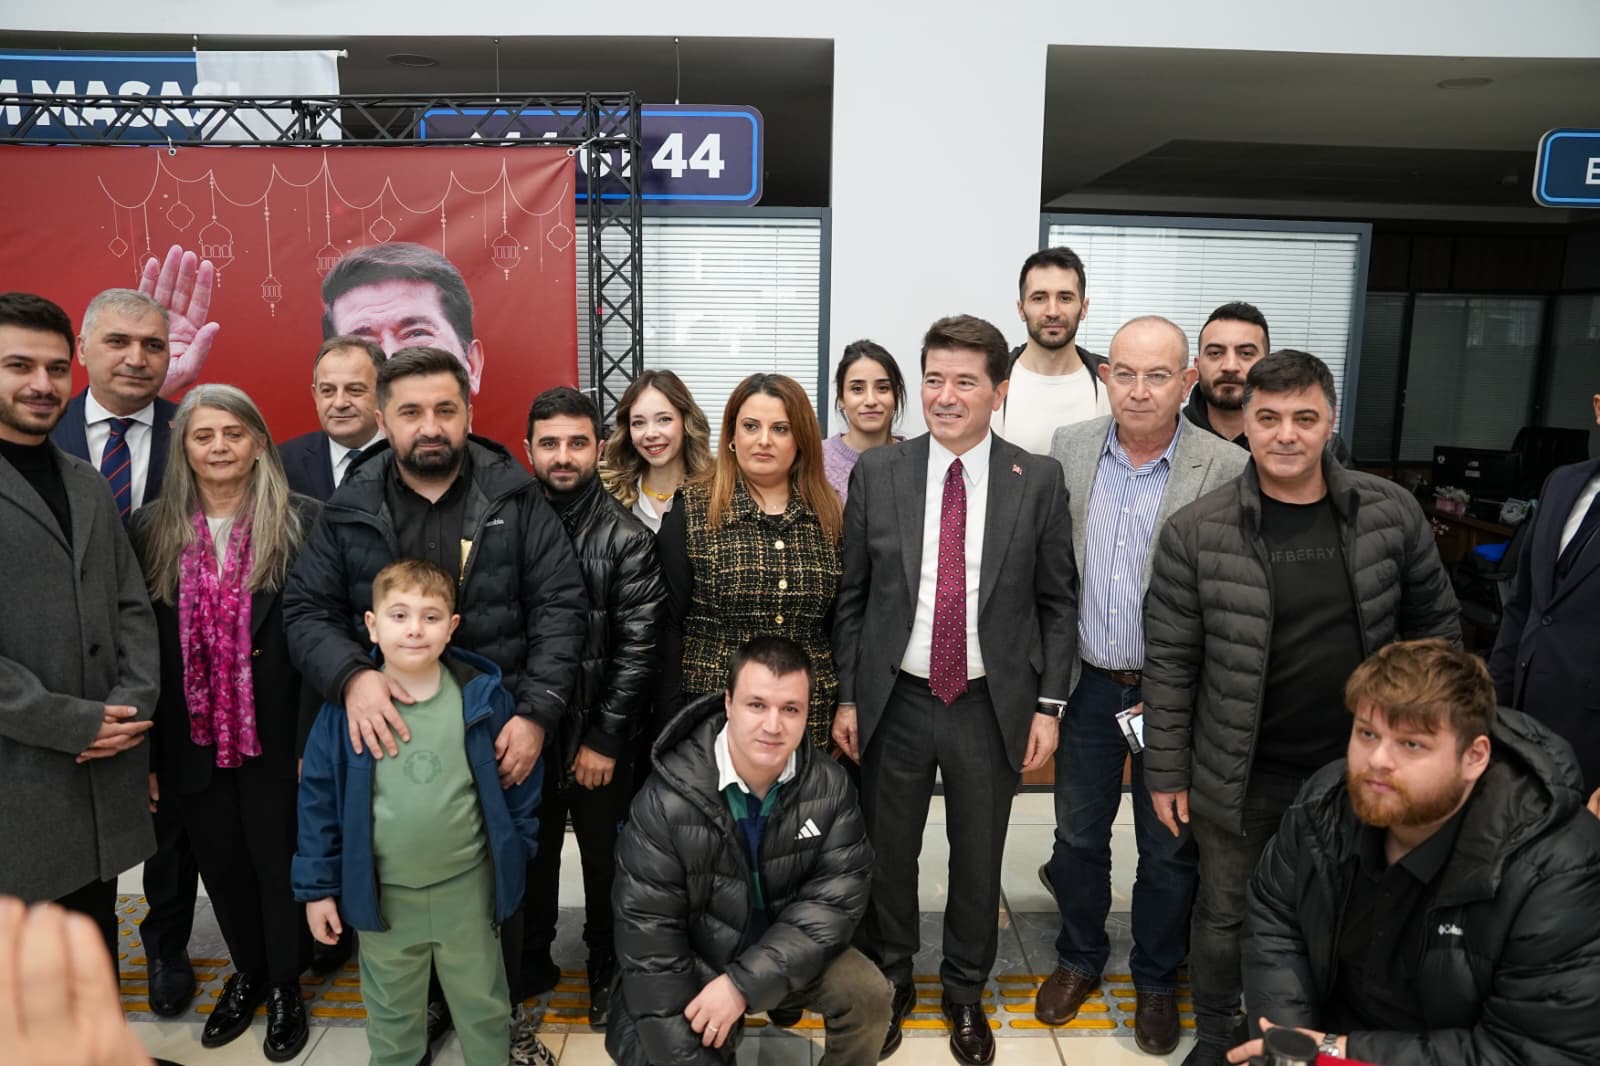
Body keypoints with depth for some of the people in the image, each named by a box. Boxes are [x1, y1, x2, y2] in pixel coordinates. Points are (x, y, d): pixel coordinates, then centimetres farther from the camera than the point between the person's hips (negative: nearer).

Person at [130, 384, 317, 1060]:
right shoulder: (151, 529, 1)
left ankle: (285, 985, 35)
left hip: (277, 741, -3)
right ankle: (246, 973, 42)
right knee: (223, 868, 18)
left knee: (281, 866, 12)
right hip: (192, 744, 3)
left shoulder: (300, 522, -8)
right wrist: (147, 753, 1)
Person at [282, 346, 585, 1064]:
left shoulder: (515, 499, -4)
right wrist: (351, 676, -20)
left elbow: (558, 606, -6)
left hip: (498, 735, -1)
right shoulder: (349, 509, 1)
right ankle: (419, 1007, 40)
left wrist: (537, 712, -14)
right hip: (390, 734, 1)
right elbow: (307, 610, 1)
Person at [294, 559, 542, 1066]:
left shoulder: (484, 697, -11)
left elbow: (521, 776, -1)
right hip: (383, 895, 1)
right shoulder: (347, 706, -11)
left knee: (482, 1005, 19)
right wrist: (317, 887, -2)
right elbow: (318, 798, -5)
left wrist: (516, 849, 1)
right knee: (391, 1013, 23)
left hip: (468, 889, 0)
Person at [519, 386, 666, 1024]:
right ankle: (532, 964, 38)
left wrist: (604, 738, -12)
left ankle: (606, 969, 35)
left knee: (604, 858, 13)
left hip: (598, 737, -2)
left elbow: (637, 648, -10)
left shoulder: (626, 538, -7)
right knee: (531, 853, 16)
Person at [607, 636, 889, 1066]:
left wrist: (744, 985, -23)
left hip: (786, 957, 2)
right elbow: (649, 939, -19)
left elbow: (837, 898, -15)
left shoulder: (830, 787, -14)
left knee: (868, 994, -20)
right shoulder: (667, 801, -22)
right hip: (694, 968, -1)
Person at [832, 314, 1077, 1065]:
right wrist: (846, 697, 0)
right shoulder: (877, 473, -3)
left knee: (978, 859, 15)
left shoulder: (1039, 481, -4)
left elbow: (1058, 602, 1)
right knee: (887, 852, 15)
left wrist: (1048, 704, -3)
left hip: (994, 706, 0)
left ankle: (966, 992, 39)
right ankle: (890, 981, 40)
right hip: (895, 702, 1)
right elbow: (850, 596, 2)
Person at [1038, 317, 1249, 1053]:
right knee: (1078, 834, 18)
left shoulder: (1228, 470, -13)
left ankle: (1156, 978, 38)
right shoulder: (1068, 448, -3)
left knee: (1168, 848, 15)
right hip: (1086, 684, 3)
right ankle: (1079, 957, 42)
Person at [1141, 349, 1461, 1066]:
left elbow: (1435, 624, 6)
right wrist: (1166, 772, -5)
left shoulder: (1390, 513, -7)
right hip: (1239, 778, -2)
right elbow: (1169, 662, -8)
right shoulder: (1195, 532, -14)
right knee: (1224, 915, 16)